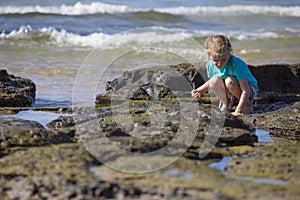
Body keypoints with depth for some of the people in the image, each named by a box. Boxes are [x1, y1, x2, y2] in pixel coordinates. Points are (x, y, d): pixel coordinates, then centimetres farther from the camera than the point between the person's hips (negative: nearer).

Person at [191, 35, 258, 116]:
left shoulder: (236, 64, -31)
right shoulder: (210, 65, -13)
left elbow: (245, 91, -30)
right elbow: (211, 83, 12)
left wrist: (238, 110, -36)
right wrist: (199, 90, -6)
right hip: (230, 95, 4)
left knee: (229, 81, -34)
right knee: (214, 81, -23)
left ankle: (247, 105, -13)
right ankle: (226, 103, -1)